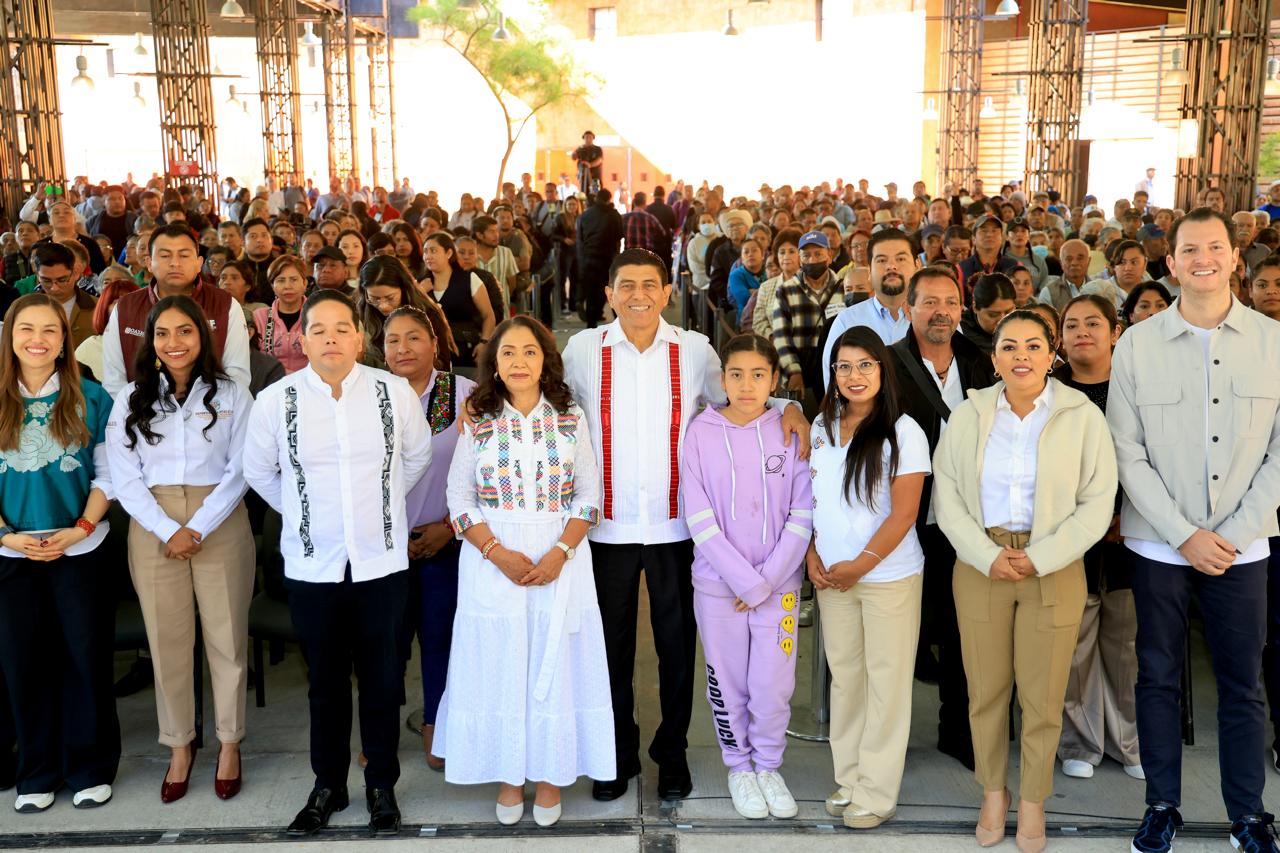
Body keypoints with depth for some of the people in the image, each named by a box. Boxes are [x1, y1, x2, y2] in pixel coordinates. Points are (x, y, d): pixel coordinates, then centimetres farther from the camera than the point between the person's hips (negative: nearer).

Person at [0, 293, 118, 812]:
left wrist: (80, 529, -11)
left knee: (86, 658, 4)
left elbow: (106, 475, 0)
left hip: (79, 551, -1)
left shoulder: (90, 398, -2)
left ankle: (90, 768, 19)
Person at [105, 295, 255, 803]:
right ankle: (179, 746, 20)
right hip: (153, 530, 1)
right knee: (166, 641, 6)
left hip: (220, 527, -1)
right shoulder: (131, 400, 7)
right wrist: (169, 531, -11)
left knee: (227, 638, 3)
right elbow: (124, 476, 1)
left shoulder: (232, 396, 3)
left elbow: (239, 471, -2)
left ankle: (230, 743, 19)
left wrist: (198, 529, -12)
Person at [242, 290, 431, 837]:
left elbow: (416, 459, 11)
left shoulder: (395, 393, -6)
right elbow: (259, 473, 9)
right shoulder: (275, 401, -6)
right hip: (312, 565, 0)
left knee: (382, 680, 10)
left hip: (382, 561, 0)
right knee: (326, 683, 13)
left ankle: (381, 786, 27)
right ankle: (328, 786, 30)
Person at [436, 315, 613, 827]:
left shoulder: (570, 419, 3)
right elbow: (459, 498, 0)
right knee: (499, 665, 5)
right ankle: (508, 775, 21)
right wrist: (499, 553, -12)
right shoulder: (478, 422, 2)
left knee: (555, 665, 5)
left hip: (560, 560, 0)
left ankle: (550, 774, 21)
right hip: (492, 560, 0)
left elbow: (589, 495, 2)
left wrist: (560, 552, -12)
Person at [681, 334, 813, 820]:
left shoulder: (790, 432, -2)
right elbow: (700, 519, -9)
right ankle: (739, 767, 33)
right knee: (728, 684, 10)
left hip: (778, 583, 1)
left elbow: (802, 514, -3)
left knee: (773, 686, 5)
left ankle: (768, 766, 30)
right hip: (718, 584, 0)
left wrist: (768, 579, -10)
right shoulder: (701, 433, -5)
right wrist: (745, 580, -13)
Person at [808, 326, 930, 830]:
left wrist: (861, 565, -14)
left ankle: (877, 794, 15)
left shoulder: (903, 432, -9)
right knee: (844, 675, 12)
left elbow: (904, 512, -12)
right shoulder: (821, 426, 7)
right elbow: (808, 498, 12)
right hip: (831, 576, 5)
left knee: (886, 681, 4)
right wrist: (812, 556, 0)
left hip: (888, 577, -5)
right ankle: (848, 779, 25)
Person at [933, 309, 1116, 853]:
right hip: (980, 566, 1)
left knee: (1042, 695, 4)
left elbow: (1096, 502, -5)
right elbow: (947, 496, 0)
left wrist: (1039, 559, -12)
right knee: (986, 688, 8)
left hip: (1055, 569, -1)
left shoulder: (1083, 417, -3)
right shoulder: (967, 416, 2)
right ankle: (993, 792, 28)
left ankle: (1032, 800, 24)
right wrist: (988, 556, -11)